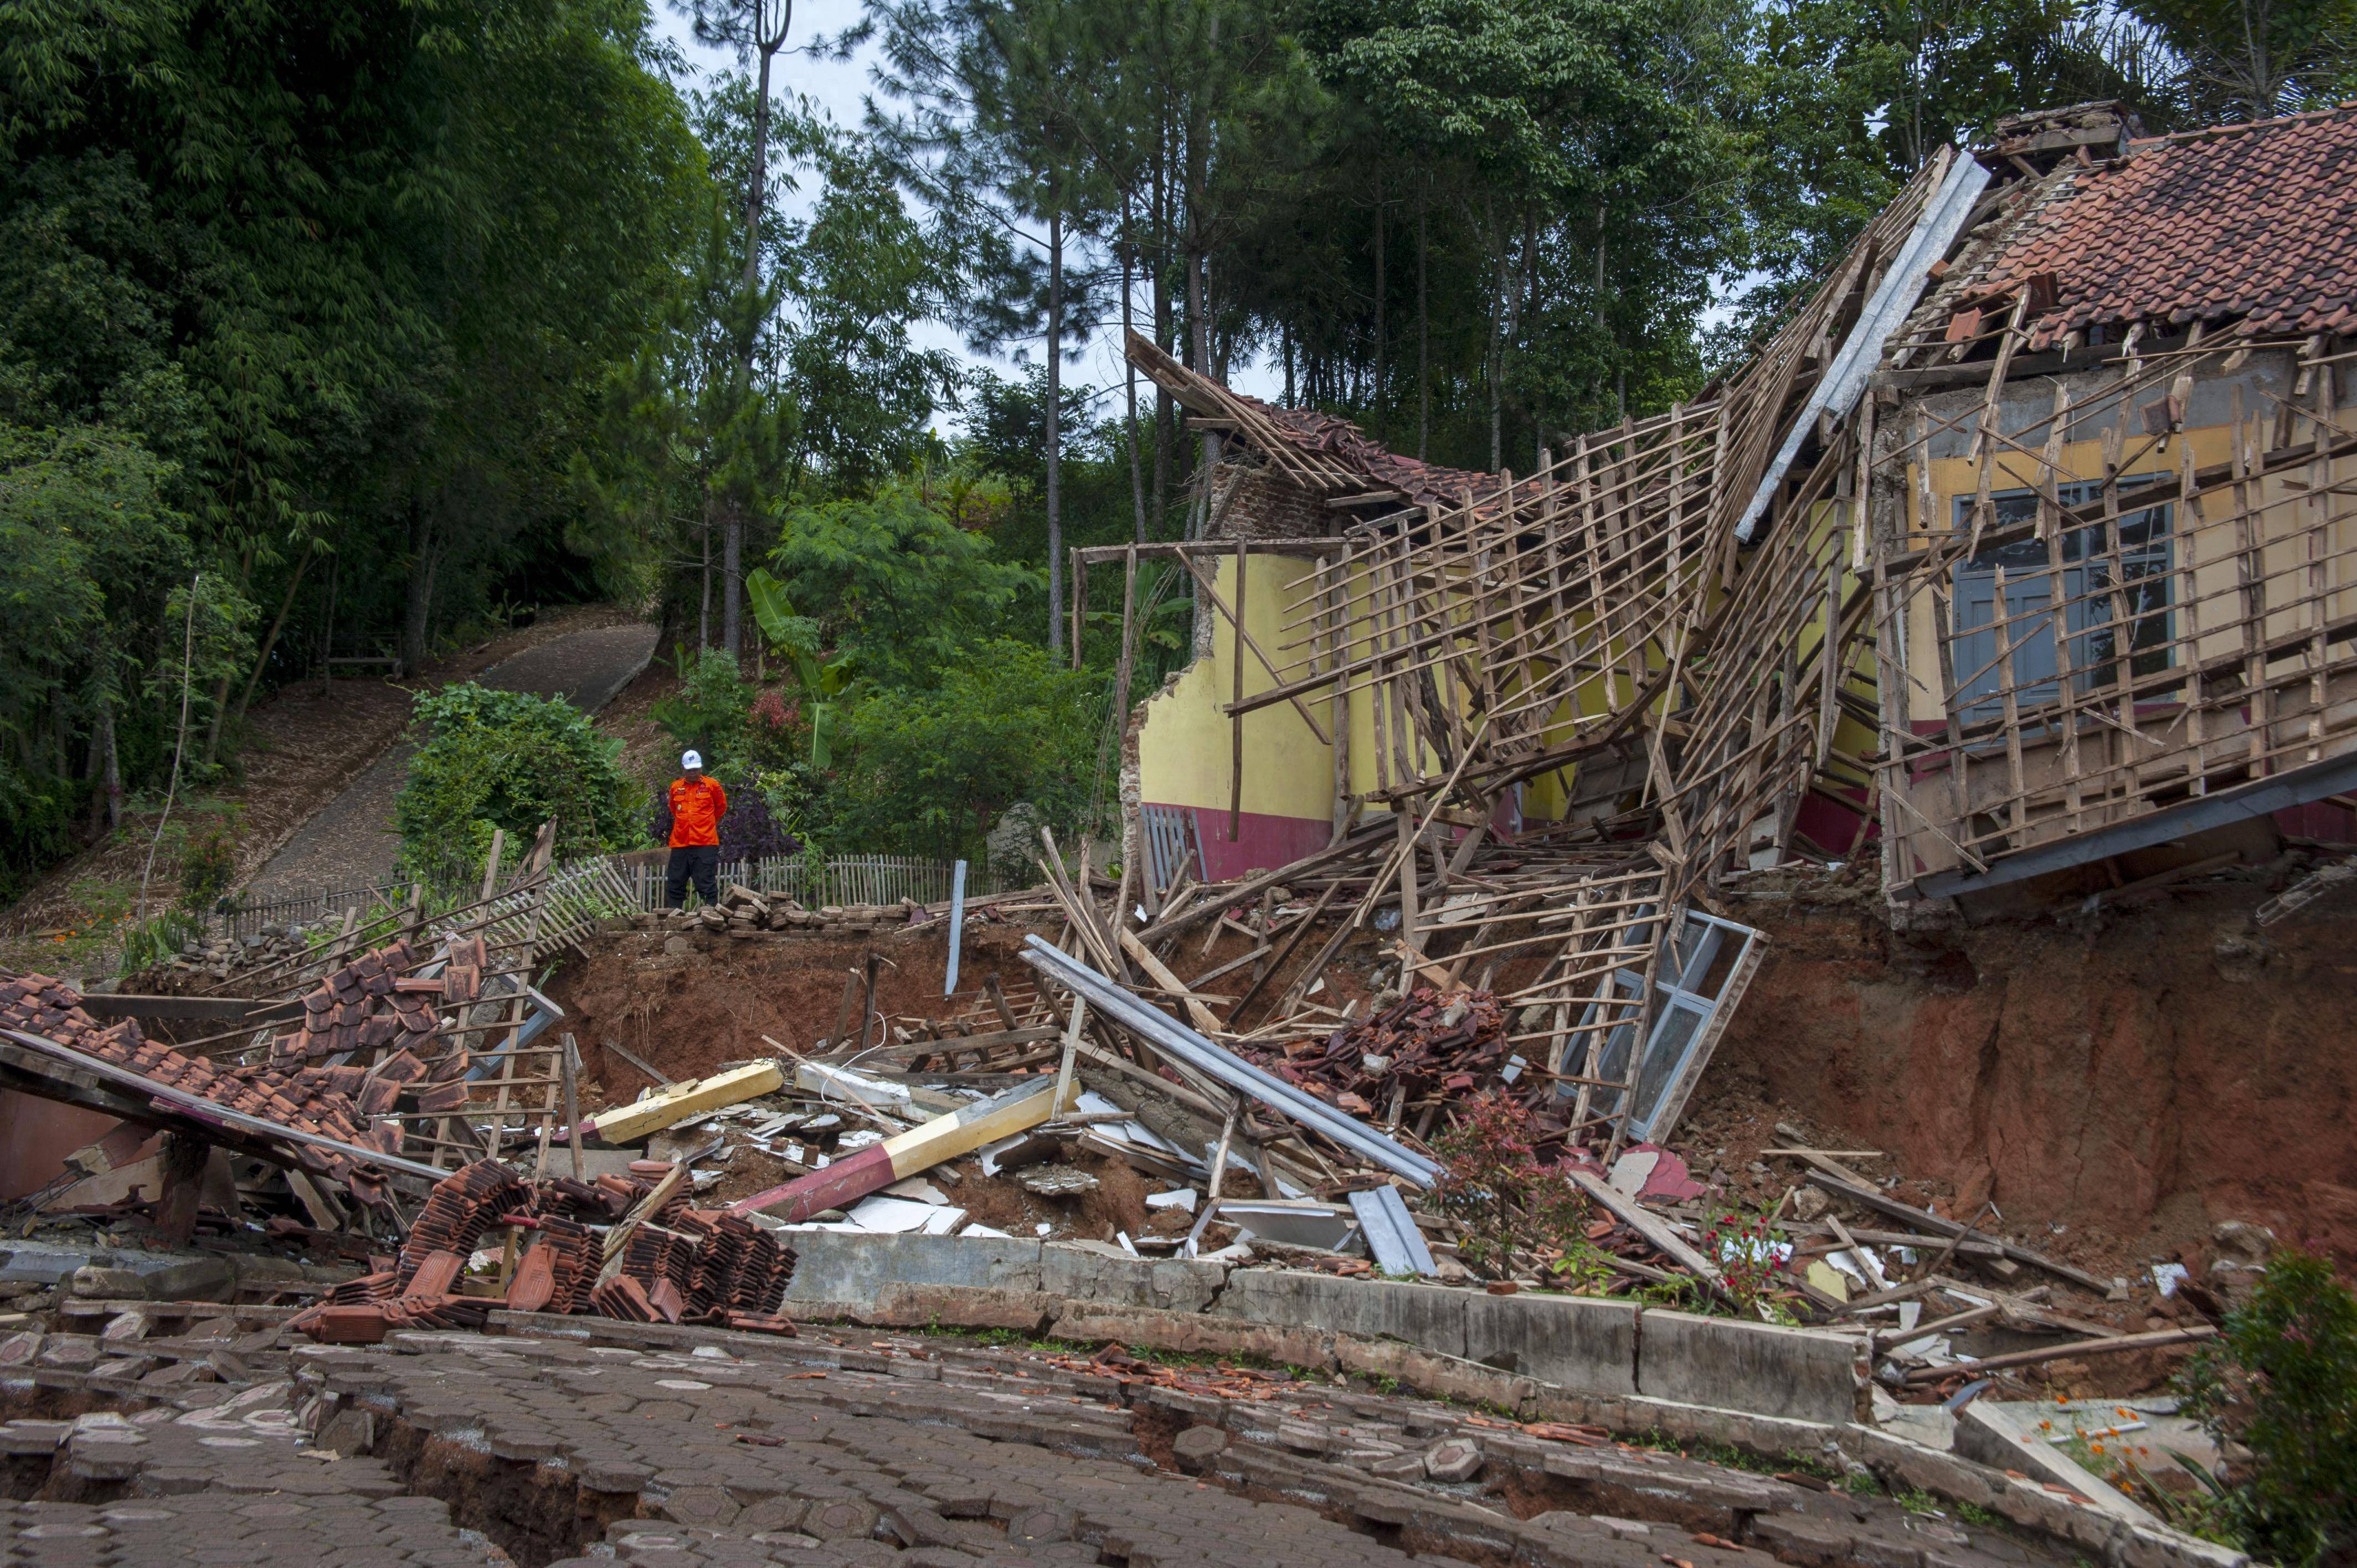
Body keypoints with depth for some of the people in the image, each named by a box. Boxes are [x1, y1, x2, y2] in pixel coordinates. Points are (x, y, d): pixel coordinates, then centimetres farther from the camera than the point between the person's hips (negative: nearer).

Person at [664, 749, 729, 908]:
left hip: (705, 843, -4)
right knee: (675, 884, 7)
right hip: (680, 843, 4)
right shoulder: (675, 787, 11)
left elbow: (721, 807, 16)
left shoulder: (712, 785, 1)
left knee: (707, 884, -5)